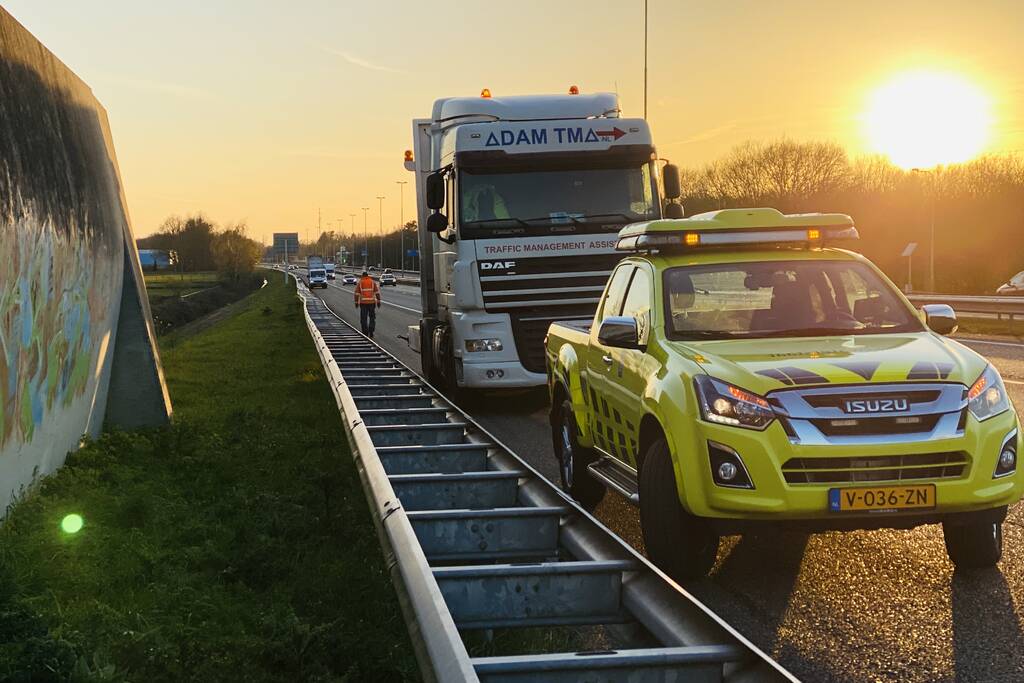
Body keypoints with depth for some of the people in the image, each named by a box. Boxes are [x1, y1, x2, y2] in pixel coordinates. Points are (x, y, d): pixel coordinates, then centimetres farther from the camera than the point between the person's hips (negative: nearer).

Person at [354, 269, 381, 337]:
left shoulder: (359, 282, 2)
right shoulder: (373, 282, 4)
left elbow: (357, 293, 0)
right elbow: (377, 292, 1)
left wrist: (356, 302, 6)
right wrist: (378, 301, 4)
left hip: (363, 303, -1)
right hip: (372, 302, 1)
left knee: (363, 319, 6)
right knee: (372, 318, 10)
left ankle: (365, 334, 3)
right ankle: (371, 334, 4)